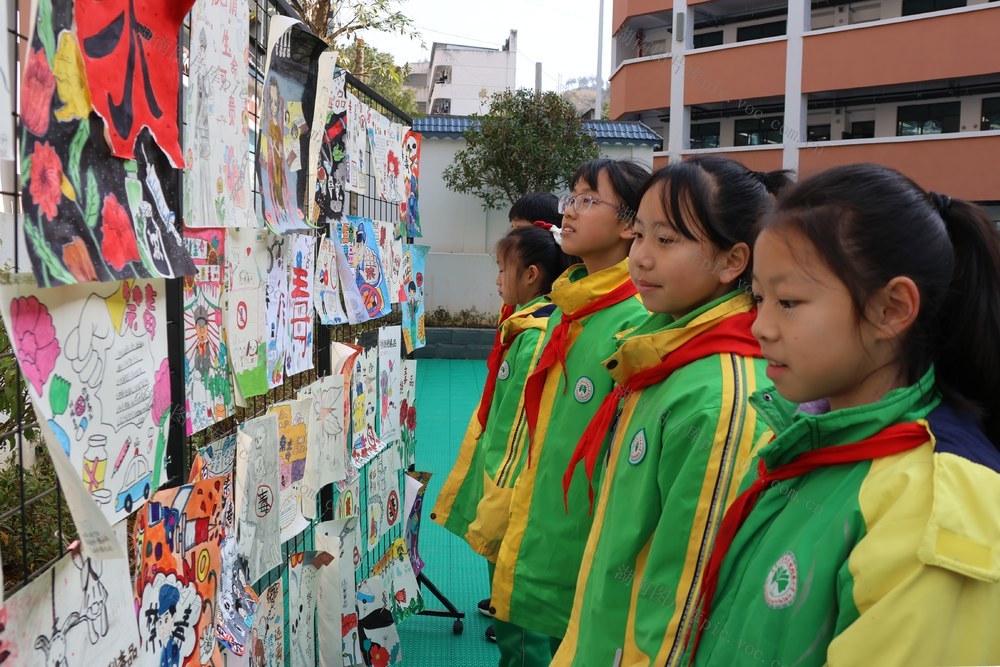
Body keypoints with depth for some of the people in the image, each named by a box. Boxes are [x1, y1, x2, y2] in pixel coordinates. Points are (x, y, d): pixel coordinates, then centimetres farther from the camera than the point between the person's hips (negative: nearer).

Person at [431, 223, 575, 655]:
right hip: (497, 478, 9)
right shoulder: (521, 329, 8)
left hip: (515, 494, -9)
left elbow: (523, 434, -21)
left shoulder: (537, 339, -21)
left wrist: (494, 517, -18)